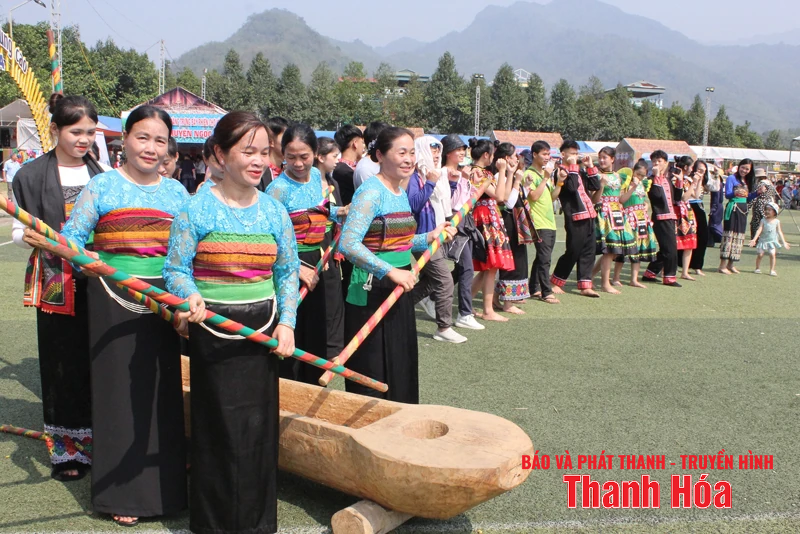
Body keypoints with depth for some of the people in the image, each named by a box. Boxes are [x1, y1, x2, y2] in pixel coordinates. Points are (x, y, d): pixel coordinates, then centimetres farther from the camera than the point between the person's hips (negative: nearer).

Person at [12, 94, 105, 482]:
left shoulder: (101, 174, 8)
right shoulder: (33, 175, 0)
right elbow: (20, 233, 0)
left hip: (97, 280, 2)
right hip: (56, 285, -2)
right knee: (61, 360, 3)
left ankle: (92, 439, 20)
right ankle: (64, 449, 17)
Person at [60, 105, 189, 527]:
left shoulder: (176, 192, 9)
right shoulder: (103, 186, 0)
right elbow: (71, 236, -4)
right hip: (114, 301, -3)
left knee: (162, 390, 9)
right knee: (120, 389, 3)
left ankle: (163, 484, 25)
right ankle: (122, 491, 18)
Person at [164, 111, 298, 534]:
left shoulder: (274, 210, 4)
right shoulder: (198, 209, -6)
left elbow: (288, 271, 9)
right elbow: (176, 269, -4)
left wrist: (286, 322, 0)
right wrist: (190, 298, -24)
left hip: (263, 329, 3)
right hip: (213, 330, -3)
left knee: (260, 424, 9)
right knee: (220, 427, 2)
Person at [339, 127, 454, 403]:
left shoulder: (402, 193, 12)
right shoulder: (370, 191, -15)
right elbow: (348, 244, -27)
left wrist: (430, 237, 8)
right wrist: (390, 271, -32)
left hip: (399, 291, 9)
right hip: (371, 294, -9)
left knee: (402, 368, 16)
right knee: (373, 373, 0)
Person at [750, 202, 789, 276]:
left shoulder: (777, 222, -1)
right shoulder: (763, 220, -3)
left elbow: (780, 232, 1)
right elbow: (759, 230, -9)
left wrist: (784, 242, -2)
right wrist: (754, 239, -18)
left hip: (772, 241, 0)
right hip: (763, 240, 0)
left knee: (772, 254, -11)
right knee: (760, 254, -4)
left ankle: (772, 270, -2)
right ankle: (757, 268, 13)